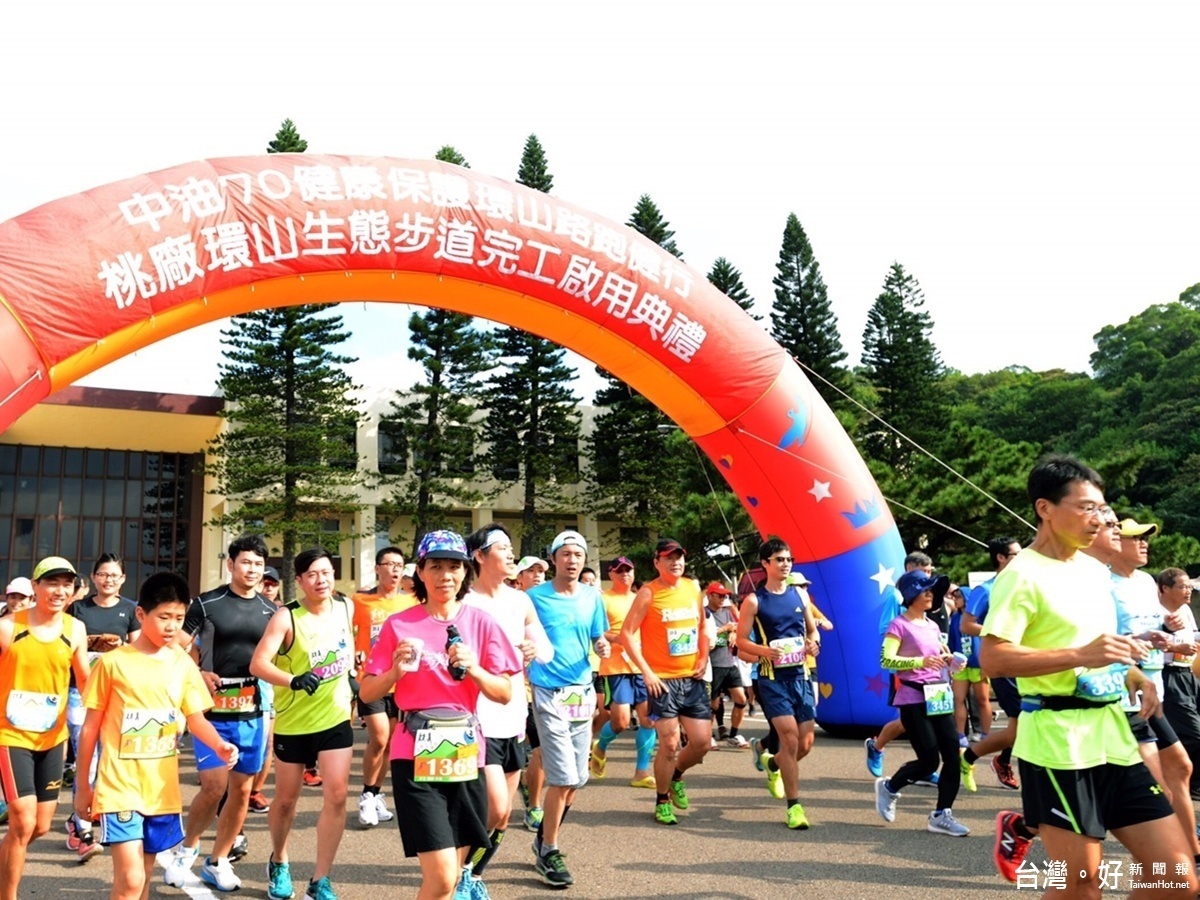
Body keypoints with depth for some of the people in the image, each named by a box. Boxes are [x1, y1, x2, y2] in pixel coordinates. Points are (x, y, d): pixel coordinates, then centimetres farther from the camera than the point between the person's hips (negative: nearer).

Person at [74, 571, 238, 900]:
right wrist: (82, 785, 5)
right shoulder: (113, 662, -6)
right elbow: (90, 727, 1)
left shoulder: (183, 664, 3)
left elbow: (196, 718, 2)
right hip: (120, 785, -4)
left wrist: (220, 746, -18)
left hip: (162, 788, 4)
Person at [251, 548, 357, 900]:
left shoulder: (346, 607, -2)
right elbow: (258, 663, -27)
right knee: (286, 799, 13)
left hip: (336, 717, 3)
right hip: (293, 721, -2)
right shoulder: (286, 617, -17)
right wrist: (293, 681, -41)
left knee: (337, 795, -8)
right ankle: (278, 862, 41)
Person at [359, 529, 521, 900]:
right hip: (417, 756, -2)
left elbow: (505, 693, 2)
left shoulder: (481, 623, 2)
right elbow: (367, 692, 2)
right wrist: (396, 671, -16)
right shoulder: (399, 625, -1)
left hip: (466, 753, 3)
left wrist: (472, 669, -15)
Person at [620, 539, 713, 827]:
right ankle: (662, 801, 17)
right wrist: (646, 672, -15)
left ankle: (676, 775, 34)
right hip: (662, 680, -5)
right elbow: (627, 633, -11)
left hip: (693, 679, 5)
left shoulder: (693, 588, 8)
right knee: (669, 744, -5)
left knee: (702, 742, 4)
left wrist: (704, 657, 5)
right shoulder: (648, 592, -9)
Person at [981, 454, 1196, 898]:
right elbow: (992, 658, -21)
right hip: (1058, 744, -8)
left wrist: (1132, 674, 10)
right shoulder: (1023, 574, -12)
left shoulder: (1096, 570, 14)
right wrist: (1080, 655, -25)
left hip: (1114, 738, 8)